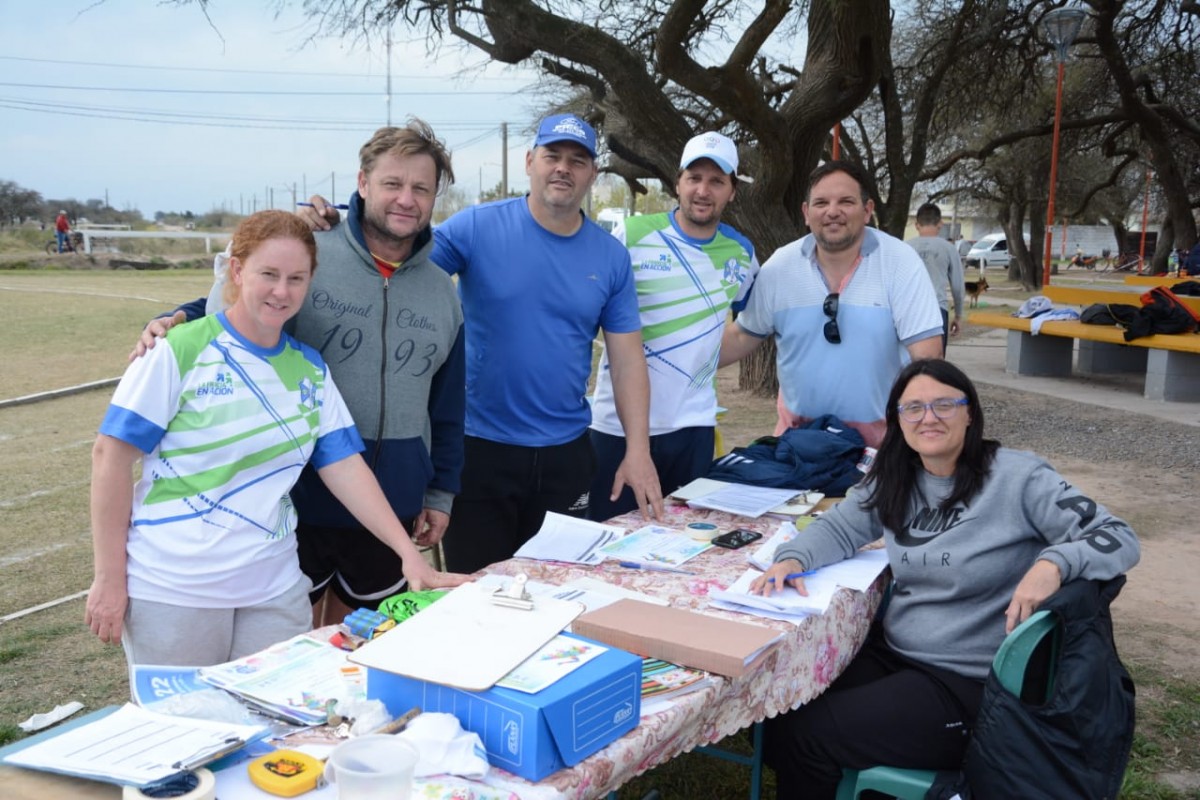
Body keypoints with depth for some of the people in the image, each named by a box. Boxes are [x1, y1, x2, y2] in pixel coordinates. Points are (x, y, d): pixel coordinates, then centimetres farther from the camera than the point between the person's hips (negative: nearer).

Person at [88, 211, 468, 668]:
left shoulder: (310, 369, 5)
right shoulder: (181, 350, -9)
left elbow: (345, 466, 2)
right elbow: (111, 456, -9)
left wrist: (410, 554, -7)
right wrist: (110, 579, -10)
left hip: (274, 590, 4)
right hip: (173, 590, -4)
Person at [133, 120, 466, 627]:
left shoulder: (442, 291, 6)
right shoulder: (306, 256, -7)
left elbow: (447, 410, 11)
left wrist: (441, 494, 11)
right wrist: (174, 322, -21)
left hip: (392, 506, 3)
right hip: (297, 492, -3)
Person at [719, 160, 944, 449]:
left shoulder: (900, 263, -11)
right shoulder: (779, 266, -4)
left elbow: (926, 355, -14)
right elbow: (743, 335, 6)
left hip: (879, 433, -2)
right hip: (798, 429, 2)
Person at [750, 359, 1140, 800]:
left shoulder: (1017, 478, -14)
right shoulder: (895, 480, 5)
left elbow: (1119, 537, -16)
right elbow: (839, 526, 13)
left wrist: (1053, 564, -37)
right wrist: (792, 560, -9)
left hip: (970, 684, -6)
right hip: (891, 653, 6)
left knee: (807, 735, -14)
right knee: (781, 715, -9)